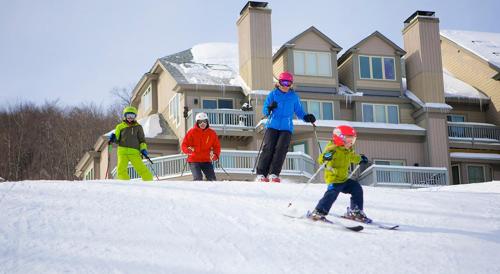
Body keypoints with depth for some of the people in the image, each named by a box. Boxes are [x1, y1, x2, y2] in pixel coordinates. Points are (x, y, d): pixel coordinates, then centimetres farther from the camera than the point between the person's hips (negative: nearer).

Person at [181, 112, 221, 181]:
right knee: (198, 179, -17)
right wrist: (188, 150, -25)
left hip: (207, 161, 3)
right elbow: (184, 145, -2)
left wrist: (215, 155, -11)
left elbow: (217, 146, 9)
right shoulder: (192, 132, -4)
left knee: (212, 179, -4)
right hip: (194, 160, -3)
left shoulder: (212, 133, 3)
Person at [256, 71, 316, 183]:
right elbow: (265, 110, 6)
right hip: (272, 126, -1)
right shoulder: (273, 94, 7)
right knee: (268, 148, -12)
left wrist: (307, 117, -3)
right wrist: (269, 108, -17)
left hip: (286, 128, 1)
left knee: (281, 149, -14)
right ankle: (261, 174, -11)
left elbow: (299, 111, 16)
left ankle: (274, 174, -14)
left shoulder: (294, 97, 10)